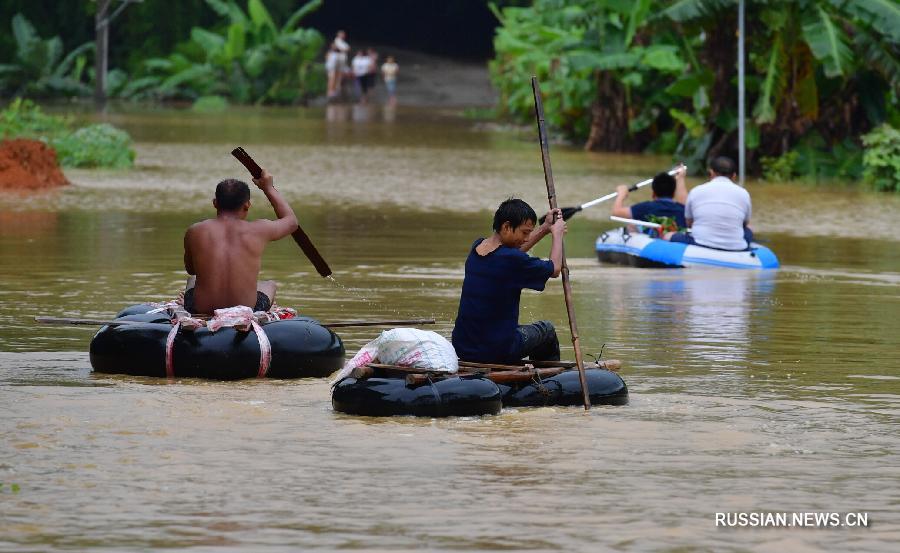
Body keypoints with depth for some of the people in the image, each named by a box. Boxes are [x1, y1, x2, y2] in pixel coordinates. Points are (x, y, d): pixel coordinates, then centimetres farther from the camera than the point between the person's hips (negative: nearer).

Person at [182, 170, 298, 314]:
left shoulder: (195, 232, -6)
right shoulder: (258, 231, -8)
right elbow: (291, 221, 15)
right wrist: (269, 188, 25)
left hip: (201, 310, 1)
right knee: (269, 285, 36)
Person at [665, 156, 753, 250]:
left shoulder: (696, 191, 6)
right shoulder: (743, 193, 7)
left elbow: (688, 223, 20)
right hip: (735, 249, 1)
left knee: (668, 236, 24)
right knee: (748, 231, 35)